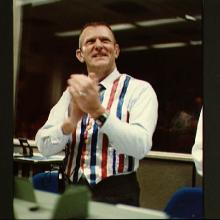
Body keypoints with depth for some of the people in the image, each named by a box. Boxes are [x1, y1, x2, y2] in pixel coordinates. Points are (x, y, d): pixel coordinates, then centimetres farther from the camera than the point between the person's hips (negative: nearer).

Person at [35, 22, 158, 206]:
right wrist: (72, 121, -20)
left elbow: (140, 146, -18)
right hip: (72, 193, 3)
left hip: (117, 196, -3)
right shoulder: (72, 92, 8)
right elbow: (44, 146, -2)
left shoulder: (139, 89, -4)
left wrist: (98, 111, -28)